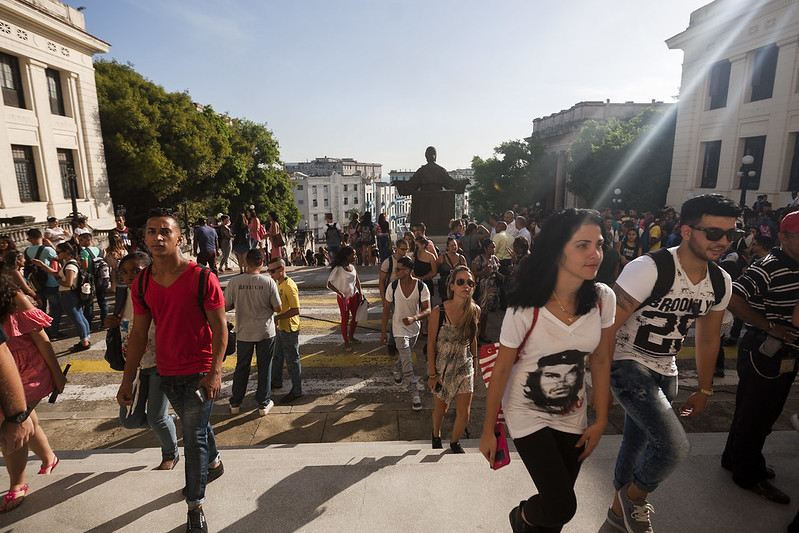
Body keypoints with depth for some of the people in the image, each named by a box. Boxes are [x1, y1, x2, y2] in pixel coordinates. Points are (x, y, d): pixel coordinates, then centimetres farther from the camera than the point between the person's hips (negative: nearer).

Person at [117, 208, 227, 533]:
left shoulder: (201, 279, -16)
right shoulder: (142, 284, 0)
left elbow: (220, 328, -14)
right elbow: (139, 333, 7)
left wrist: (215, 372, -21)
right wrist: (127, 380, 6)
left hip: (199, 373, -5)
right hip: (166, 373, 6)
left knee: (194, 437, 2)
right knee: (195, 425, 25)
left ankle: (195, 505, 21)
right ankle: (213, 463, 51)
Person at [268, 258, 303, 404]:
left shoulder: (289, 286, -22)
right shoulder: (278, 283, 8)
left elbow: (296, 310, -27)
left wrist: (277, 317, -22)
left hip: (290, 329, -10)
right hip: (280, 327, 10)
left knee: (292, 361, 2)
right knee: (277, 356, 24)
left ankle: (296, 391, 15)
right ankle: (276, 382, 43)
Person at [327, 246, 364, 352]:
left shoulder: (352, 266, -1)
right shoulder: (338, 269, -21)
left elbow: (357, 280, 11)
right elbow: (329, 284, -18)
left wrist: (360, 293, 5)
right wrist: (340, 293, -23)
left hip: (354, 295, 6)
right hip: (343, 297, -6)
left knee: (356, 317, 15)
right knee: (345, 319, 5)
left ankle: (351, 336, 38)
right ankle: (346, 342, 22)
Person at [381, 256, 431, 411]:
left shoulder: (422, 287, -17)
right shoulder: (393, 286, -15)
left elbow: (427, 310, -18)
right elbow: (386, 309, -6)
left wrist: (414, 318, -38)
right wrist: (383, 331, -4)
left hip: (414, 328, 2)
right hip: (399, 328, -2)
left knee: (405, 354, 24)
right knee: (407, 361, -8)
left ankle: (396, 370, 55)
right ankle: (415, 393, 1)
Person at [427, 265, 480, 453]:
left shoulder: (475, 311, -9)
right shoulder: (438, 311, -19)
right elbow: (431, 343, -12)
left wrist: (474, 361, 16)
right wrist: (432, 374, -10)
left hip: (464, 367, 2)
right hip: (441, 366, -2)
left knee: (464, 413, 4)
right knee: (441, 409, 16)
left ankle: (454, 441, 36)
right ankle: (436, 435, 50)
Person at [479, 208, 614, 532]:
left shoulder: (603, 299, -12)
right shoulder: (525, 309, -26)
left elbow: (601, 361, 0)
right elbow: (501, 371, -16)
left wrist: (600, 422, 4)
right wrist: (488, 432, -7)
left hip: (573, 415, 5)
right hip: (528, 414, -4)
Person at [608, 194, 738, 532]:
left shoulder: (721, 283, 1)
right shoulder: (649, 269, -23)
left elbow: (708, 339, 14)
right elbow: (607, 328, -22)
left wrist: (704, 391, 20)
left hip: (664, 373, 7)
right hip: (627, 363, -7)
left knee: (638, 444, 19)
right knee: (674, 446, -20)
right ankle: (635, 495, 12)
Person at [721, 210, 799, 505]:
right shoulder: (769, 267, -18)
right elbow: (733, 299, -28)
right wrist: (770, 327, -21)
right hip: (763, 355, -9)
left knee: (766, 413, 20)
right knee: (755, 415, 3)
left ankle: (735, 458, 36)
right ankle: (749, 475, 19)